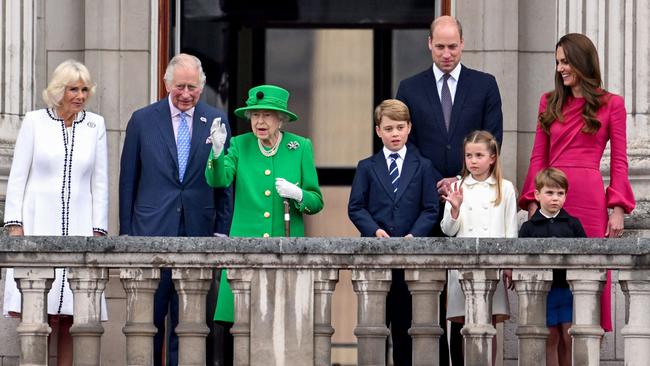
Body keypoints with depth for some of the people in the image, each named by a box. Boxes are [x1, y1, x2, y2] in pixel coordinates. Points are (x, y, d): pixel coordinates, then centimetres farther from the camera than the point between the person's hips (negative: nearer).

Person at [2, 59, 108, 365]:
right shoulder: (34, 121, 4)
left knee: (68, 317, -3)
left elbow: (100, 183, 11)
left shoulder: (95, 125, 10)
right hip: (38, 224, -2)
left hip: (78, 225, 2)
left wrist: (98, 230, 4)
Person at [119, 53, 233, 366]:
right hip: (153, 231, -1)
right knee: (148, 318, 0)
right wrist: (126, 232, 2)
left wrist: (222, 231, 3)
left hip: (198, 231, 1)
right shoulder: (143, 120, 4)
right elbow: (128, 180, 6)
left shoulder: (217, 122, 7)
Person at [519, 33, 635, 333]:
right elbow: (538, 158, 12)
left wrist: (618, 209, -5)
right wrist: (533, 202, 2)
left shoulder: (610, 105, 4)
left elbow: (619, 162, 3)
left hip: (589, 197, -3)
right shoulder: (550, 103, 14)